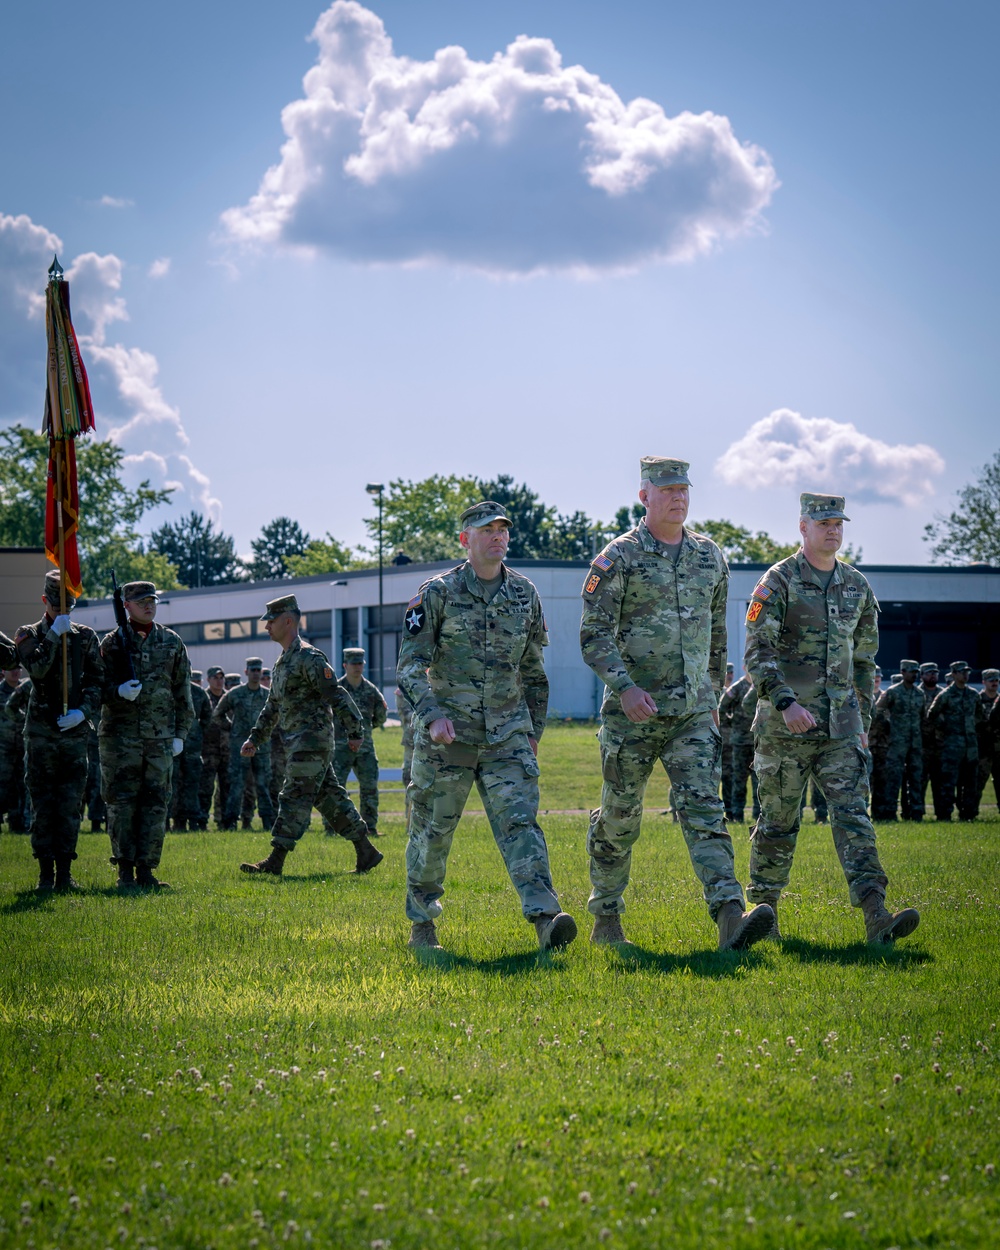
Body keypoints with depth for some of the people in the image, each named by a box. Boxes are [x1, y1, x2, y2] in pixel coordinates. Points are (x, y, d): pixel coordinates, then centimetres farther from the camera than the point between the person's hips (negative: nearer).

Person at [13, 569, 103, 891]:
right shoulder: (29, 634, 3)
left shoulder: (85, 636, 10)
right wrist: (54, 634, -18)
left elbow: (96, 681, 6)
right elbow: (37, 669, -15)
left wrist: (83, 711, -10)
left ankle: (65, 873, 6)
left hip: (75, 732, 2)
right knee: (43, 806, 0)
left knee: (71, 806, 1)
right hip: (40, 732, -2)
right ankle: (46, 873, 5)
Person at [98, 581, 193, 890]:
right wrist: (118, 691, -17)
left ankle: (146, 870, 5)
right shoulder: (112, 643, 3)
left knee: (156, 804, 0)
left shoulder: (172, 643, 10)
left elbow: (183, 691, 12)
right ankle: (125, 871, 3)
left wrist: (181, 733, 6)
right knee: (122, 802, -2)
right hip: (120, 733, -2)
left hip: (160, 736, 2)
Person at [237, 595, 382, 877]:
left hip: (311, 741, -10)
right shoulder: (282, 662, 19)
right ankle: (366, 852, 14)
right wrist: (255, 738, 24)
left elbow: (337, 696, -16)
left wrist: (354, 730, -18)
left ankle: (275, 862, -11)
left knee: (295, 798, -10)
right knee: (330, 797, 10)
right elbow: (272, 707, 27)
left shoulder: (309, 657, -12)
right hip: (298, 744, 10)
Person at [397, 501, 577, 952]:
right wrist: (432, 714, -20)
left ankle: (545, 918, -25)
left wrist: (534, 730, 17)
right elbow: (410, 665, -6)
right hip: (447, 736, -2)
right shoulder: (438, 593, -3)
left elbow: (533, 669, 19)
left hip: (507, 735, 2)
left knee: (519, 820, -13)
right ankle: (421, 922, 23)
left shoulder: (524, 594, 9)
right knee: (432, 830, 6)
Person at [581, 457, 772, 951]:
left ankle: (729, 916, -24)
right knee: (619, 816, 7)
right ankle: (605, 917, 23)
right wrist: (624, 687, -23)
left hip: (693, 710, 3)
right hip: (632, 710, -3)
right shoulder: (619, 557, -5)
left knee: (703, 806, -11)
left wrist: (714, 694, 24)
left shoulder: (711, 557, 10)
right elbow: (594, 634, -10)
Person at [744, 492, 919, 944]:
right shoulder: (778, 582, -6)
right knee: (778, 820, 5)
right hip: (785, 724, -4)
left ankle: (876, 915, -20)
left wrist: (863, 721, 17)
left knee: (852, 812, -9)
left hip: (840, 725, 4)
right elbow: (758, 652, -14)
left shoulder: (857, 586, 12)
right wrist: (786, 703, -27)